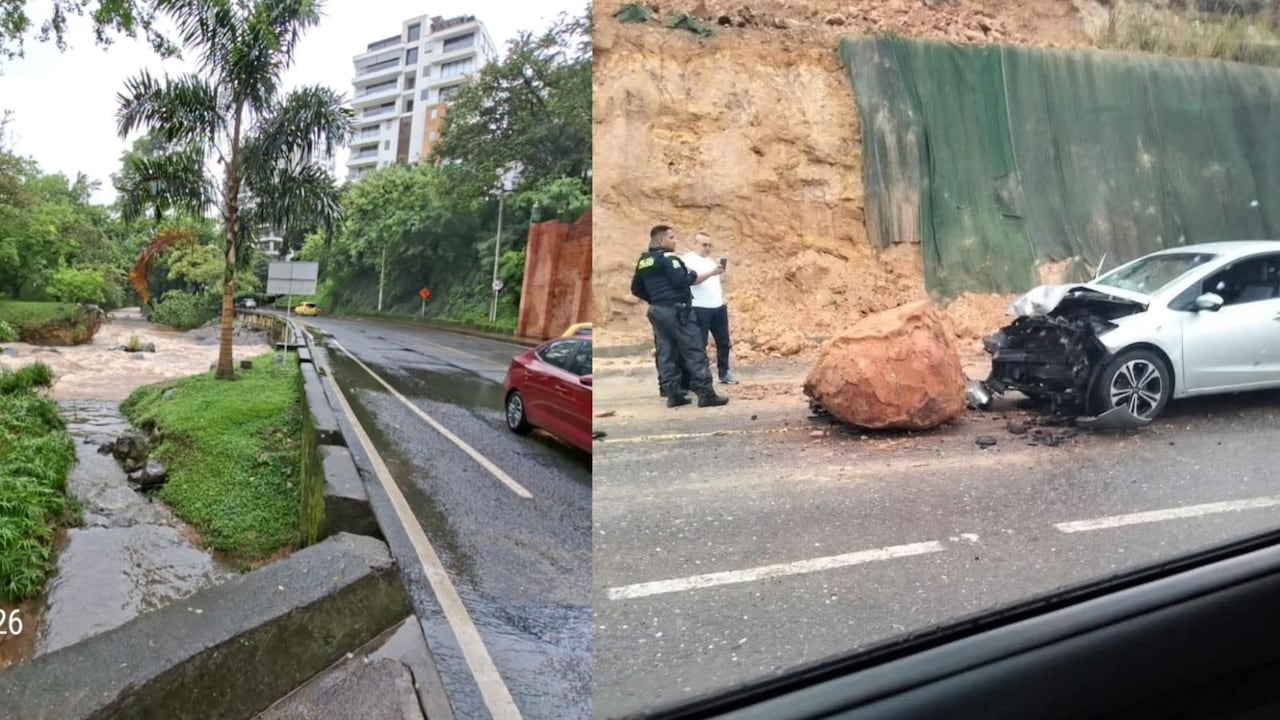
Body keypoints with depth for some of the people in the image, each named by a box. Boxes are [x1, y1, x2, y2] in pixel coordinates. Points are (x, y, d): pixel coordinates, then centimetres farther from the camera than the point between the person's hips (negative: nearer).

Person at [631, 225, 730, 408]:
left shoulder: (643, 261, 13)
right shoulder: (667, 257, -12)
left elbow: (636, 289, 16)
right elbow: (684, 280, -19)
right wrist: (711, 273, -8)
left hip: (657, 311, 8)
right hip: (676, 310, -8)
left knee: (666, 353, 8)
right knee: (695, 351, -5)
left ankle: (673, 395, 8)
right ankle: (705, 394, -7)